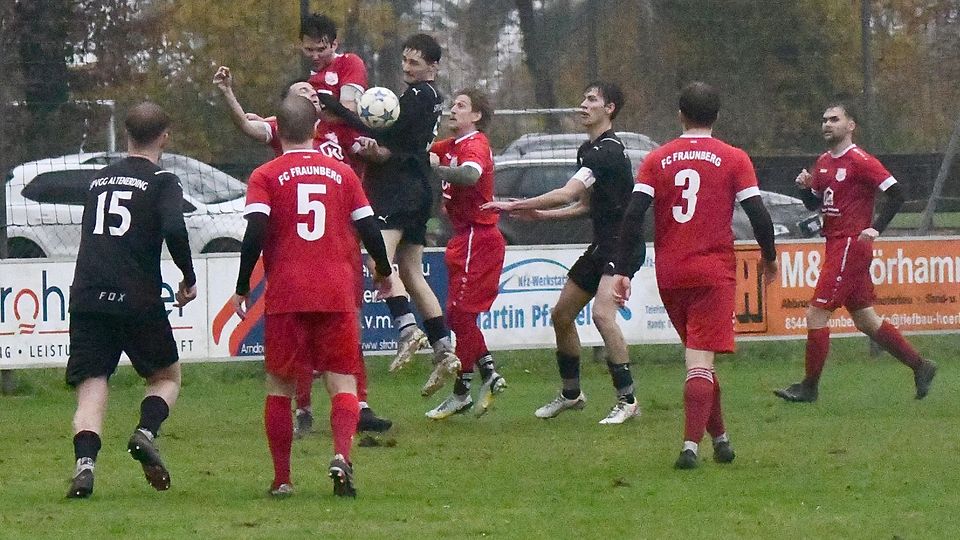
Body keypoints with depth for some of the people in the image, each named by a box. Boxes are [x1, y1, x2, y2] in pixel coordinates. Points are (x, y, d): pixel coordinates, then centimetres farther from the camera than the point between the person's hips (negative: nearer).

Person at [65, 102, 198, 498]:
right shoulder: (162, 182, 1)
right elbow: (174, 230, -15)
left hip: (86, 298, 3)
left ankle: (85, 462, -25)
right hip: (137, 299, -3)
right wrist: (189, 279, -3)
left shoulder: (100, 179, 18)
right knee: (167, 376, 18)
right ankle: (146, 432, -9)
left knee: (91, 391, -1)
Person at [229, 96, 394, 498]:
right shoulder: (342, 173, 8)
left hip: (286, 298, -1)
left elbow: (255, 234, -10)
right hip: (337, 294, 1)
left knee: (280, 386, 11)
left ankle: (281, 479, 10)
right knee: (343, 381, 2)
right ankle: (341, 457, -24)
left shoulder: (265, 177, 1)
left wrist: (242, 289, -2)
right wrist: (383, 271, 27)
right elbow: (368, 228, 9)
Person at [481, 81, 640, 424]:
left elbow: (567, 194, -26)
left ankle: (627, 400, -22)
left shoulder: (607, 149, -18)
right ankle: (571, 393, 27)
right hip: (601, 245, 11)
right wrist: (538, 214, 14)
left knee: (602, 313, -26)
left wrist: (515, 206, -22)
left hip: (621, 245, -11)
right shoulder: (588, 150, 15)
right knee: (561, 314, 13)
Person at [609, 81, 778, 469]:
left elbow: (633, 215, -4)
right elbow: (758, 215, -5)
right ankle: (691, 445, -21)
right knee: (701, 359, -7)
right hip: (714, 272, -3)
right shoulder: (733, 159, -1)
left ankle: (719, 437, 28)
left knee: (697, 355, 19)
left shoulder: (657, 160, 5)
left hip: (669, 274, 3)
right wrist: (769, 258, 12)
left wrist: (623, 271, -3)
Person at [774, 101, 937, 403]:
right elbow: (813, 203, 22)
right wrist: (805, 187, 1)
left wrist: (876, 228, -20)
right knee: (865, 320, 13)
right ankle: (920, 366, 22)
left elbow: (896, 193, -15)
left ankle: (809, 387, -3)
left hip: (850, 245, -10)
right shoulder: (823, 163, 14)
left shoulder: (860, 161, -12)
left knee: (816, 314, -10)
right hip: (836, 245, 10)